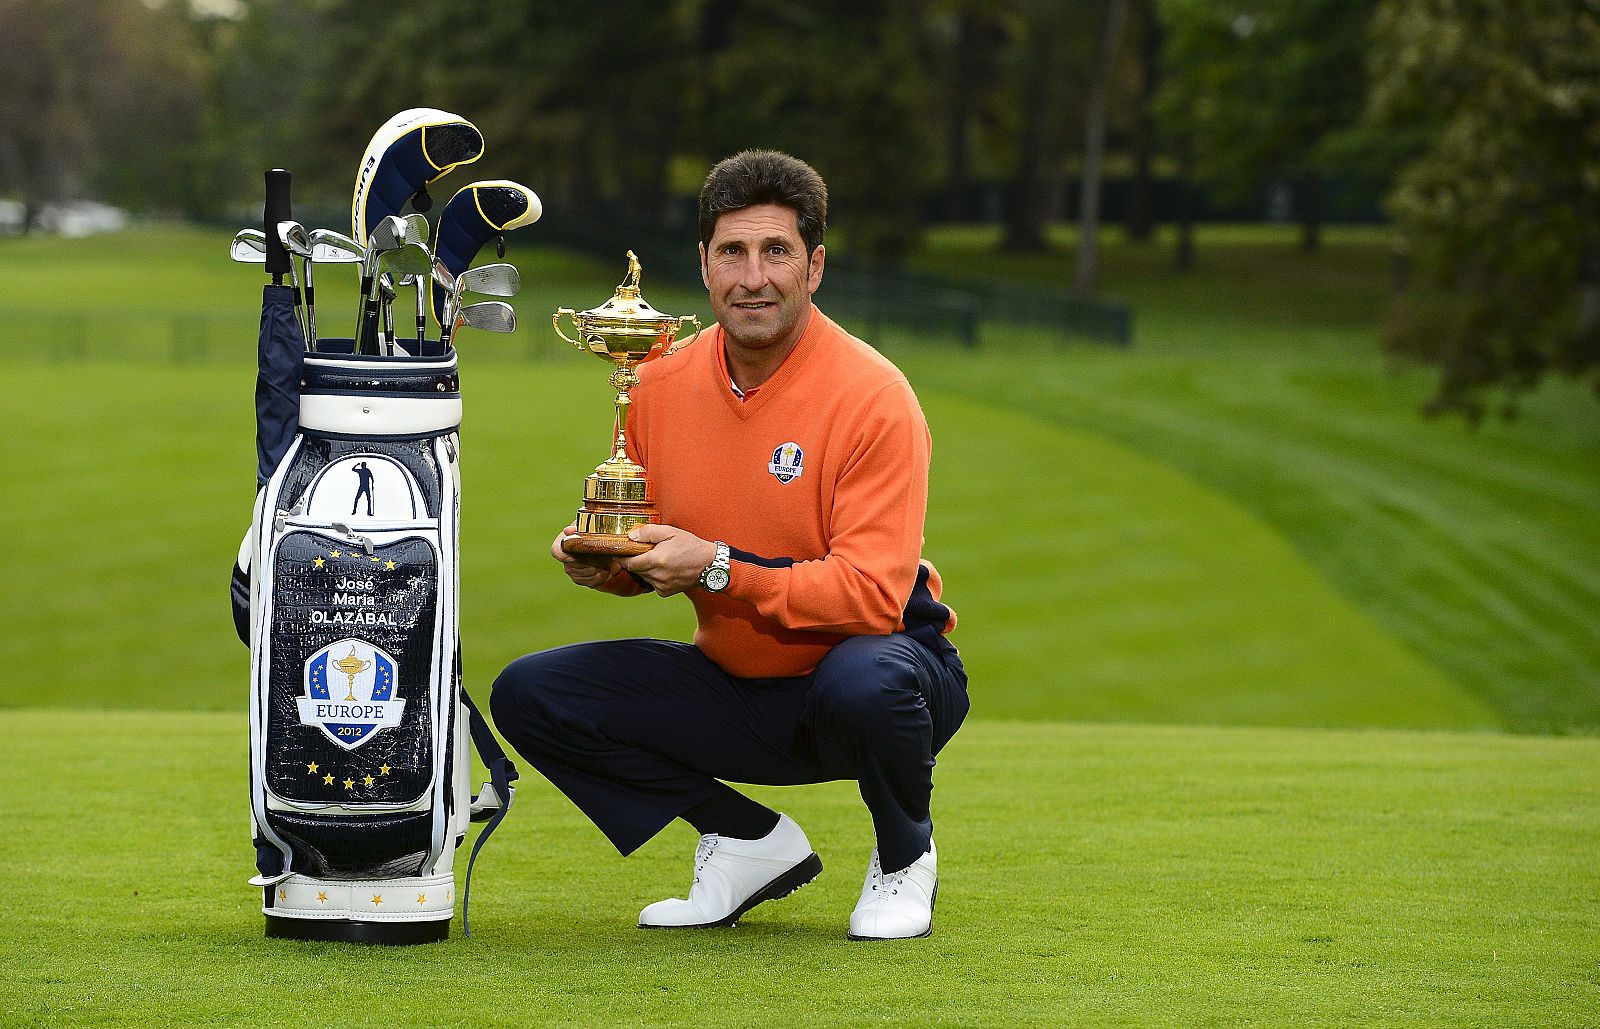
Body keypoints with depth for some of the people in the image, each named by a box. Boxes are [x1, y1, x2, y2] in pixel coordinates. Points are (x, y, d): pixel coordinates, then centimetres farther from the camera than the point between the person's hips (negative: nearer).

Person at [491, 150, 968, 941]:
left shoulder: (871, 396, -18)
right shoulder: (662, 386, -1)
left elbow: (873, 593, -25)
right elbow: (651, 553, 10)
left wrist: (719, 570, -31)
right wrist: (605, 563, -14)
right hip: (734, 690, 5)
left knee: (862, 682, -41)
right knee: (528, 696, -10)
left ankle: (905, 855, -5)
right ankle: (749, 841, 3)